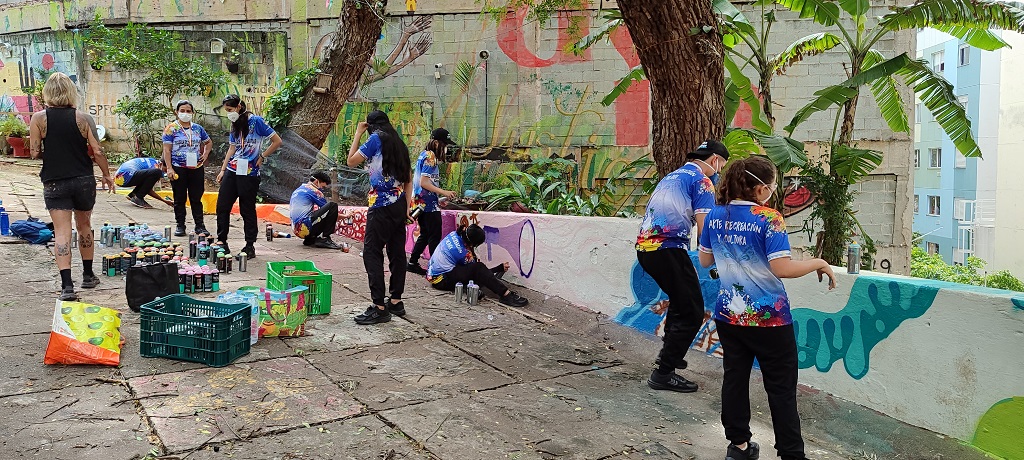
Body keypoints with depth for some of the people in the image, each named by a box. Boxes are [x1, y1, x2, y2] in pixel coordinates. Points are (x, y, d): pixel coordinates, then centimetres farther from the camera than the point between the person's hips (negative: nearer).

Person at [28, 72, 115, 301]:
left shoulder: (39, 118, -5)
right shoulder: (83, 118, -5)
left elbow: (35, 152, -3)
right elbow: (97, 151, -6)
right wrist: (106, 175, 8)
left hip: (55, 183, -1)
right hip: (84, 180, 1)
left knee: (62, 232, -3)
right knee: (84, 226, 18)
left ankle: (67, 285, -12)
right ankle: (88, 276, 29)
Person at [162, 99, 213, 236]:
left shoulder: (197, 128, 11)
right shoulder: (171, 129, 0)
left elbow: (209, 142, 26)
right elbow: (167, 150, -4)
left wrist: (206, 154, 8)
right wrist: (169, 168, -12)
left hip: (196, 168, 3)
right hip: (179, 169, -3)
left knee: (196, 198, 6)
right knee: (180, 199, 5)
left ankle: (199, 225, 11)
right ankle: (180, 225, 13)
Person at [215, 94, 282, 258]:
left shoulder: (256, 121, -9)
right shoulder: (234, 125, 13)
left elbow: (277, 141, -10)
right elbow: (232, 149, 19)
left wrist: (262, 157, -7)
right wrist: (223, 170, 13)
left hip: (249, 173, -7)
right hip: (232, 171, 7)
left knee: (247, 210, 1)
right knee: (222, 206, 5)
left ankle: (250, 247, 11)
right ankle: (222, 243, 15)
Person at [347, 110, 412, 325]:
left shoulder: (376, 139, -5)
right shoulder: (399, 143, 15)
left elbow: (351, 161, 0)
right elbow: (409, 179, 15)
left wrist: (358, 134, 9)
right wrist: (407, 208, 16)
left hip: (382, 206, -8)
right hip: (399, 205, 8)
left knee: (372, 253, -6)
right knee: (397, 253, 11)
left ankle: (379, 307, -10)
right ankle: (396, 301, 18)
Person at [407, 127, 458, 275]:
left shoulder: (423, 155, 15)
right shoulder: (430, 157, -14)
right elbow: (424, 182, -21)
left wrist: (439, 197, 23)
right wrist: (443, 192, -23)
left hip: (421, 203, 10)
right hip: (429, 204, -10)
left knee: (425, 235, 16)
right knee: (435, 236, -5)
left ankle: (412, 263, 19)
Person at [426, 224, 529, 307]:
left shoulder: (454, 234, -2)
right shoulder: (464, 253, -22)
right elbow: (478, 271, -7)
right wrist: (501, 268, -4)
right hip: (441, 280, -10)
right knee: (478, 268, -28)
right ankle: (506, 294, -37)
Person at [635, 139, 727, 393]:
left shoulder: (672, 176, 23)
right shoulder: (701, 180, -3)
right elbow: (704, 229, -13)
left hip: (644, 247, 9)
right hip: (668, 249, -9)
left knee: (680, 300, 29)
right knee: (692, 313, 0)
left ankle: (668, 351, 36)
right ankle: (664, 373, 0)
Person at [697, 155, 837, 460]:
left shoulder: (716, 215, 1)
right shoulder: (768, 218, -17)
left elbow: (704, 260, 12)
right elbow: (782, 268, -23)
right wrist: (819, 263, -9)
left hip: (728, 315, 6)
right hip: (768, 319, -5)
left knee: (735, 379, 16)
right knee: (781, 389, 6)